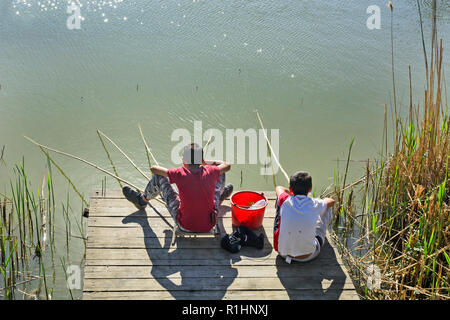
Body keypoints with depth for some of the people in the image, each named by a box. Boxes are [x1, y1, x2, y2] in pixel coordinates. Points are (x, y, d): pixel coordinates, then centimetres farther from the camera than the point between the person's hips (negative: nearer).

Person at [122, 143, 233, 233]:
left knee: (158, 177, 6)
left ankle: (142, 200, 39)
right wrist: (206, 162, 23)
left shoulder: (180, 174, -21)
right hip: (209, 225, 2)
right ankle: (219, 196, 54)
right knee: (221, 174, 17)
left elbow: (153, 169, -5)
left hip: (185, 226, -2)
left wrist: (169, 172, 16)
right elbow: (227, 166, 10)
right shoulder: (210, 172, -13)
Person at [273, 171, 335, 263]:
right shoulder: (316, 204, -14)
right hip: (309, 256, -1)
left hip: (283, 253, 1)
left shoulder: (285, 201, -14)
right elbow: (331, 201, 12)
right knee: (327, 208, 14)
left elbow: (279, 188, 13)